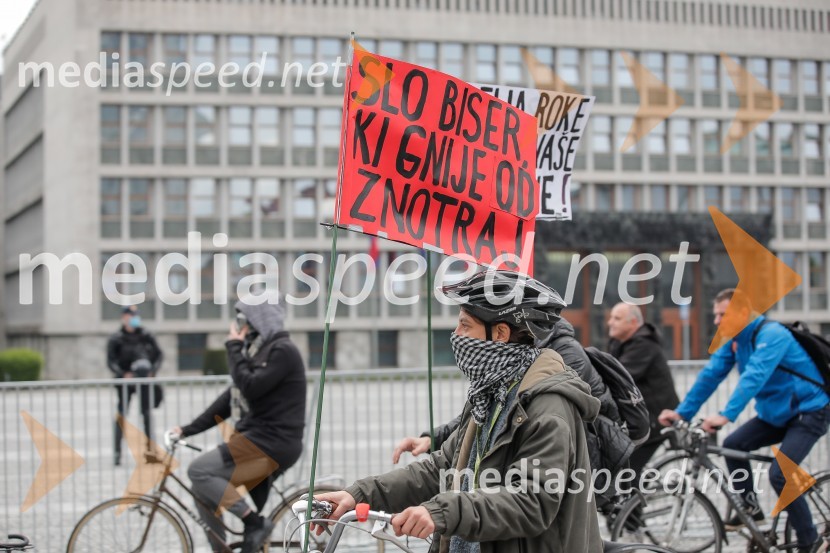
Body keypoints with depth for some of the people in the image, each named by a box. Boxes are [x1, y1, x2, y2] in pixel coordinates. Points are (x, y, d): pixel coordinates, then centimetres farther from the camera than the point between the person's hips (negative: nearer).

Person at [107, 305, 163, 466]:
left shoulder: (146, 336, 4)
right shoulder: (116, 339, -2)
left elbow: (159, 354, 6)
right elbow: (111, 361, -7)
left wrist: (153, 371, -8)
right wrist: (123, 374, -21)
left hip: (144, 380, 2)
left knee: (147, 413, 2)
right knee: (121, 414, -2)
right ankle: (117, 451, 1)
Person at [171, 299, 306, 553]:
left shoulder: (282, 351, -10)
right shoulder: (259, 351, 18)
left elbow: (250, 388, -21)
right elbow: (232, 397, 17)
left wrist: (234, 348, -10)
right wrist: (188, 429, 13)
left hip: (274, 443, -9)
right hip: (257, 438, 9)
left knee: (199, 470, -16)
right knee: (203, 490, 7)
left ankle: (255, 523, -11)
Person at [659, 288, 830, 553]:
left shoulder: (771, 334, -25)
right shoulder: (734, 340, 0)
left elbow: (754, 377, -38)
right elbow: (710, 376, -3)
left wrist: (725, 416, -47)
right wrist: (682, 412, -11)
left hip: (809, 412, -8)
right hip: (775, 413, 8)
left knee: (779, 474, -19)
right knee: (733, 445, -7)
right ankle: (750, 507, 10)